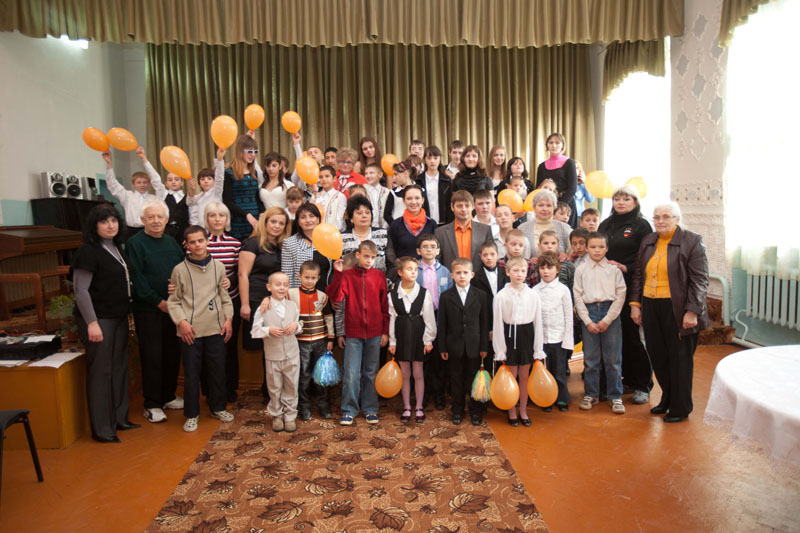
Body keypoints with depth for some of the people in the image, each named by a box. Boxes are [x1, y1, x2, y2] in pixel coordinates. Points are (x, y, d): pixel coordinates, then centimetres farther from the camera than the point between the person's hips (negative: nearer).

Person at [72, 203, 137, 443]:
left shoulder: (117, 248, 11)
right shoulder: (88, 251, -12)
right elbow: (81, 290, -16)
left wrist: (126, 312, 17)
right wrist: (92, 322, -20)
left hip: (119, 317, 8)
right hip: (98, 319, -8)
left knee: (119, 367, 13)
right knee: (101, 371, -1)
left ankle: (119, 418, 25)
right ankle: (102, 429, 8)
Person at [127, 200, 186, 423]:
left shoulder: (171, 242, 12)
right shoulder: (134, 243, -5)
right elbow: (137, 279, -11)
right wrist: (159, 302, -13)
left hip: (173, 307, 6)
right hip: (148, 310, -5)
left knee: (172, 353, 11)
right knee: (152, 355, 0)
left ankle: (168, 396, 25)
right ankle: (152, 404, 11)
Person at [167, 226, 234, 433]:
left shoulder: (218, 266, 7)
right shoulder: (180, 270, 0)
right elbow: (173, 301, 2)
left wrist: (228, 318, 3)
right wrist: (182, 321, -10)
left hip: (216, 328, 2)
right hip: (190, 331, -2)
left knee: (218, 369, 11)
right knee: (191, 373, 5)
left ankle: (218, 407, 30)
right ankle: (192, 414, 20)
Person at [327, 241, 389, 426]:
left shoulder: (380, 276, 4)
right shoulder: (347, 276, 1)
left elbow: (385, 305, 6)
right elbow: (335, 298, -13)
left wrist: (385, 331, 4)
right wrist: (338, 274, -21)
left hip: (374, 333, 1)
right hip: (353, 333, -1)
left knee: (371, 373, 11)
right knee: (351, 374, 0)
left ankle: (370, 408, 23)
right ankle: (349, 410, 15)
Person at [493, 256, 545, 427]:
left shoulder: (533, 295, -2)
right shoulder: (501, 296, -8)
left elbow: (538, 323, 2)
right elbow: (497, 324, -5)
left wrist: (538, 350, 1)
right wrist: (499, 351, -6)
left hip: (527, 337, 2)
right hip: (509, 337, -2)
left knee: (524, 376, 12)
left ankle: (523, 411, 28)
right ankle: (512, 412, 23)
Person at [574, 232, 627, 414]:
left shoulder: (614, 269, 2)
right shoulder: (581, 270, 4)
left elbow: (621, 295, -1)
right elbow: (578, 297, 2)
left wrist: (607, 320, -7)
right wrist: (588, 321, -5)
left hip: (610, 312, -1)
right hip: (589, 312, 1)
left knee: (613, 358, 2)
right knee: (590, 358, 6)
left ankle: (615, 396, 14)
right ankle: (591, 394, 19)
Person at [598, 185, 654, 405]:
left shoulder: (641, 225, 0)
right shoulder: (605, 225, 16)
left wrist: (626, 268, -15)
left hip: (631, 288, -5)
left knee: (632, 335, -3)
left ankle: (643, 385, 9)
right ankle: (627, 379, 21)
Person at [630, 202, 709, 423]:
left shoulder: (692, 242, -5)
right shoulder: (647, 242, 12)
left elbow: (700, 279, -9)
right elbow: (638, 275, 15)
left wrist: (692, 311, -15)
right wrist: (635, 303, 7)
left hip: (677, 310, -5)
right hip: (650, 307, 5)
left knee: (680, 359, 5)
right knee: (658, 357, 11)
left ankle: (680, 408, 19)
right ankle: (667, 398, 30)